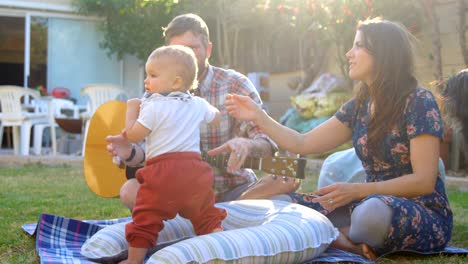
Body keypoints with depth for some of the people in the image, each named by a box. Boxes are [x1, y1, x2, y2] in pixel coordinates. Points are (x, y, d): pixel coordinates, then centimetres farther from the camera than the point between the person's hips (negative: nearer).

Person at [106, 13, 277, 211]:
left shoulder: (235, 85, -9)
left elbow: (266, 141, -18)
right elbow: (148, 150, -1)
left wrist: (246, 144, -43)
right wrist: (130, 152, -26)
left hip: (233, 189, -2)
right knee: (130, 191, -22)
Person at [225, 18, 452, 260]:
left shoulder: (419, 102, -11)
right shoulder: (358, 106, 9)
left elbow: (424, 181, -16)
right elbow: (302, 144, 11)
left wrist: (356, 190, -23)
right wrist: (258, 116, 0)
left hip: (425, 215, -6)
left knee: (373, 211, -42)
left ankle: (346, 241, -10)